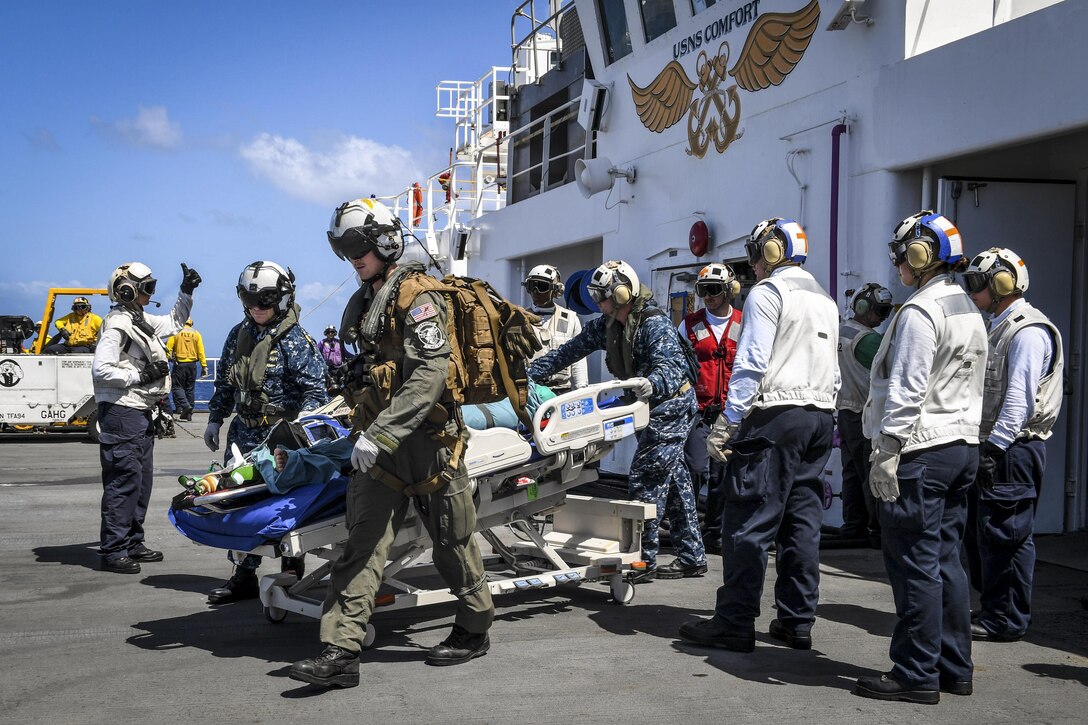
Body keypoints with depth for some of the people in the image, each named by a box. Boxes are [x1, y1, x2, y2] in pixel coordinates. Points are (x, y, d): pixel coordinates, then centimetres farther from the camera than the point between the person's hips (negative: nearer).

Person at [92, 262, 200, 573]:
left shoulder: (142, 321, 15)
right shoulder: (118, 324, -14)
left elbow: (172, 323, 34)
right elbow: (100, 370, -22)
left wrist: (186, 293, 24)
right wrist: (141, 376, -19)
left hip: (141, 413, 10)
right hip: (122, 412, -10)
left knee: (142, 480, 14)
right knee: (124, 481, -9)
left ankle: (132, 543, 23)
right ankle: (113, 550, -5)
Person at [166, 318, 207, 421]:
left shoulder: (176, 333, -1)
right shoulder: (196, 334, 5)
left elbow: (168, 348, -7)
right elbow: (201, 351, 1)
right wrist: (204, 366, 2)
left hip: (179, 364, -3)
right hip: (192, 364, 3)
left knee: (178, 386, 3)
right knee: (190, 388, 9)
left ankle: (185, 405, -20)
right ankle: (188, 414, 11)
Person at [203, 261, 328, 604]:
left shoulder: (296, 340, -8)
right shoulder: (238, 335, 12)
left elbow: (315, 390, -10)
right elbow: (224, 382, 22)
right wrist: (215, 419, 19)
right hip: (245, 431, 6)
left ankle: (292, 569, 14)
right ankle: (244, 575, 13)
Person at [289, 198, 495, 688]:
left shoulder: (417, 295, -11)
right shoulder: (363, 304, 16)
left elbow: (430, 373, -23)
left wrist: (382, 433, -28)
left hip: (426, 440, -7)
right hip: (379, 446, 7)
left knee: (451, 543, 7)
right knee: (361, 547, -1)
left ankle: (474, 630, 26)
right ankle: (341, 651, -3)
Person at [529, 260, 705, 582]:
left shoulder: (655, 324, -21)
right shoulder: (605, 325, 4)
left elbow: (673, 365, -33)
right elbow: (570, 350, 7)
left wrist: (652, 383, -55)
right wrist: (527, 374, 2)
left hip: (672, 406, -9)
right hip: (651, 407, 9)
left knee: (645, 479, -11)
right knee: (673, 481, 12)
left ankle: (642, 561, -5)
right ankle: (691, 558, 19)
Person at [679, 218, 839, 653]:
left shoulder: (767, 292, -4)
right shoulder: (824, 299, 22)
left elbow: (751, 364, -14)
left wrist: (726, 423, -14)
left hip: (776, 415, -8)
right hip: (820, 418, 8)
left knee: (749, 522, -7)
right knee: (802, 521, 10)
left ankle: (735, 624, -6)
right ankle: (797, 621, 13)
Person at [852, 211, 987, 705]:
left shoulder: (920, 311, -13)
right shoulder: (969, 312, 17)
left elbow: (907, 391, -19)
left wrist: (887, 451, -17)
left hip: (922, 451, -10)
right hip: (963, 445, 10)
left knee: (915, 563, -5)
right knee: (945, 560, 13)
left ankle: (917, 675, -1)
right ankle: (955, 668, 19)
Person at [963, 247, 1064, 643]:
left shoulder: (1029, 332, -12)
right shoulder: (1000, 328, 20)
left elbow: (1020, 399, -20)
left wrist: (995, 447, -24)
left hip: (1012, 451, -10)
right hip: (995, 448, 10)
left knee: (1005, 536, -5)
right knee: (979, 532, 14)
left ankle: (1005, 621, 2)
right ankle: (992, 609, 24)